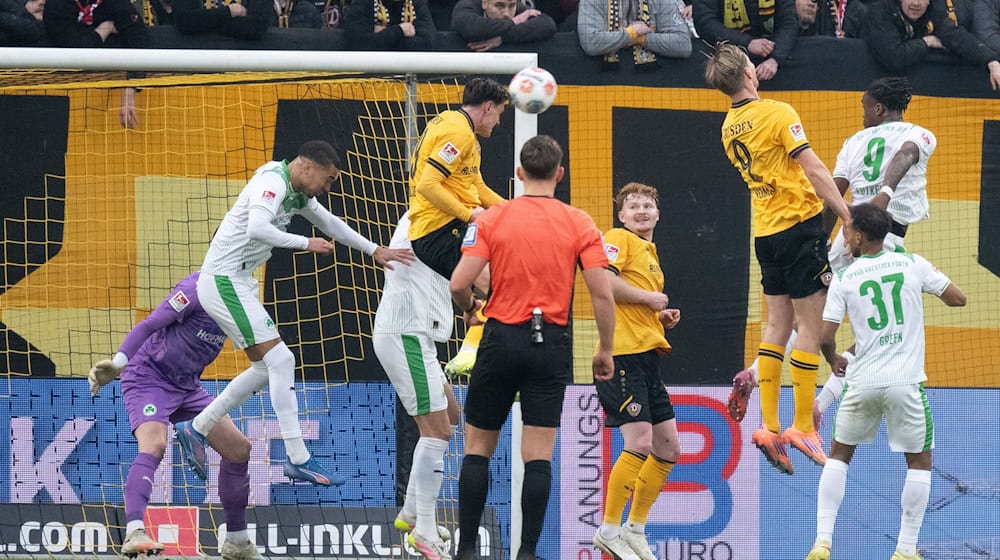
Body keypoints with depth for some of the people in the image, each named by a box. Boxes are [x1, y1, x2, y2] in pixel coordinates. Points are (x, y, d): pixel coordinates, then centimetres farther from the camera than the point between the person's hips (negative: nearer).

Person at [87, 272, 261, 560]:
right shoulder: (197, 288, -21)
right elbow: (149, 325, -22)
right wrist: (118, 363, -28)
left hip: (186, 385, 8)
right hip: (149, 377, -8)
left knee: (239, 449, 4)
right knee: (154, 445, -31)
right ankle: (134, 533, -42)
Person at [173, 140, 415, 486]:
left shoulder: (297, 193, 13)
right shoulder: (273, 182, -18)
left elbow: (330, 223, 26)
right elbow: (257, 229, -34)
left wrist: (374, 250, 23)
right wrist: (306, 243, -26)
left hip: (236, 283, 10)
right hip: (224, 281, -10)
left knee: (267, 367, 14)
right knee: (280, 360, -13)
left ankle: (195, 430, 22)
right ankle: (298, 459, -13)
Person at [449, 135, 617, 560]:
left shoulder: (493, 219, -2)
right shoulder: (579, 224, 0)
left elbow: (458, 285, -8)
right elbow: (602, 294, -5)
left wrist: (470, 307, 15)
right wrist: (605, 351, 6)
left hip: (502, 338, 0)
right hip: (551, 345, 0)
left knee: (478, 447, 10)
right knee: (538, 455, 1)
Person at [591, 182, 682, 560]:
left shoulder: (650, 253, 25)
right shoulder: (619, 239, -3)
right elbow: (602, 278, -22)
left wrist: (662, 318, 14)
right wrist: (649, 298, -12)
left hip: (646, 356, 10)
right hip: (622, 354, -10)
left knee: (669, 448, 10)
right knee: (639, 442, -16)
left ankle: (635, 528, 19)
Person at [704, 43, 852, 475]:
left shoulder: (729, 127, 9)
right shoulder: (777, 114, -14)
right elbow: (813, 169, -17)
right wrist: (847, 216, -14)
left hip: (765, 230, 7)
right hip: (800, 224, -7)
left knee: (778, 323, 11)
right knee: (810, 324, -2)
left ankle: (769, 425, 7)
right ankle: (802, 426, -1)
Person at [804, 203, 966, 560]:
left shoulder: (844, 279, -1)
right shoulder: (913, 264, 0)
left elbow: (826, 337, -4)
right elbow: (958, 299, 8)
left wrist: (833, 360, 18)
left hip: (862, 382, 1)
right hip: (905, 382, -1)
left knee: (839, 455, 19)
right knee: (919, 461, 14)